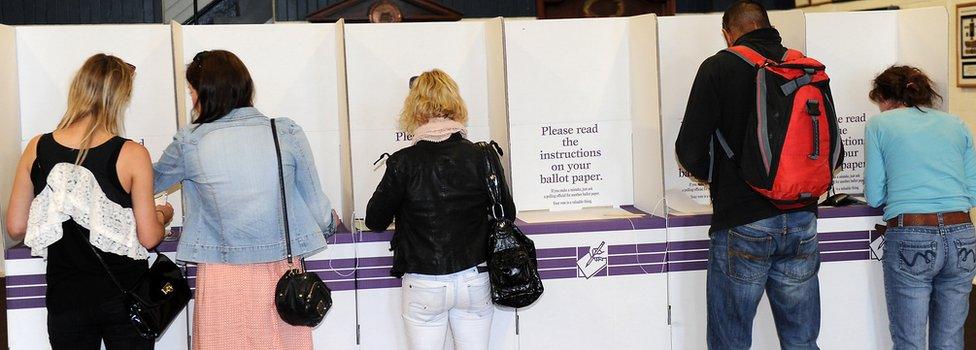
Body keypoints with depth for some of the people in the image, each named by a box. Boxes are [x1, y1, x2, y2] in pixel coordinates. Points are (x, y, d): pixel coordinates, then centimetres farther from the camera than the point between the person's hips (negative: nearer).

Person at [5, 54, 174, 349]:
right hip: (124, 293, -2)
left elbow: (16, 229, 1)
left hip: (65, 299, 2)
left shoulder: (36, 149, -4)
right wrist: (161, 215, 12)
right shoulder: (131, 155, -13)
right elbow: (149, 238, -9)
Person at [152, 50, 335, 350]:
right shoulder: (287, 134, -3)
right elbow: (316, 202, 4)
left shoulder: (190, 143, -5)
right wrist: (328, 225, 27)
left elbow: (152, 181, 16)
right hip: (282, 270, 2)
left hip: (223, 277, -1)